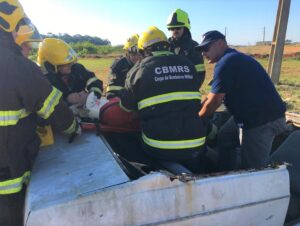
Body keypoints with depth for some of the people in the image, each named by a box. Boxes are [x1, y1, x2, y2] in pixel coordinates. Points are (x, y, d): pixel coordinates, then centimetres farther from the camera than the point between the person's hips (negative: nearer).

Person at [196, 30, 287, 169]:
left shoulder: (226, 62, -15)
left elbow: (213, 102, -15)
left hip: (261, 120, -11)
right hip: (267, 116, 11)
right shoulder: (235, 59, 18)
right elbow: (215, 95, 19)